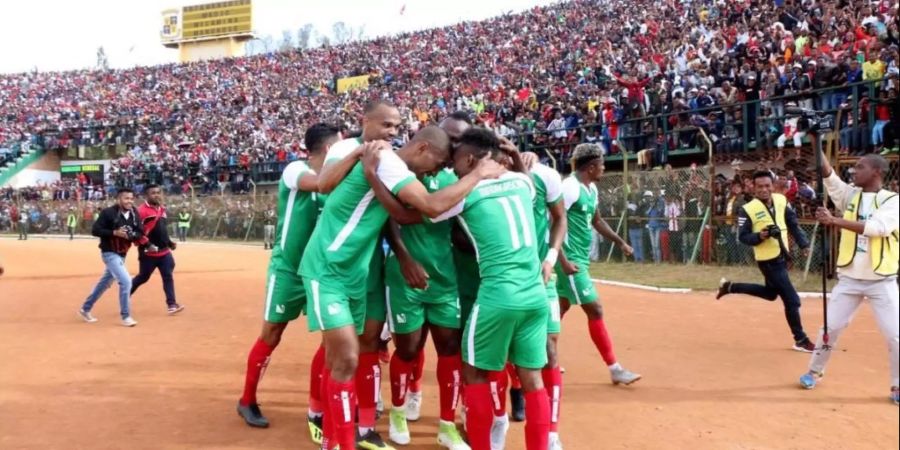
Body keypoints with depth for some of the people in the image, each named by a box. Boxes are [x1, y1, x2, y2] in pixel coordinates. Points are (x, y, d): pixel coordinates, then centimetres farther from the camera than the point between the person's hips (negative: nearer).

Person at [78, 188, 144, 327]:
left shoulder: (134, 215, 0)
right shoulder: (108, 213, -17)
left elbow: (140, 233, 3)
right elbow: (95, 230, -16)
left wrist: (132, 235, -19)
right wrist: (115, 232, -26)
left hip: (122, 254, 7)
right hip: (110, 253, -7)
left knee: (104, 283, 19)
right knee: (126, 281, -17)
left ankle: (85, 309, 37)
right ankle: (125, 316, -3)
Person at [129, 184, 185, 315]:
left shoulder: (162, 209, 11)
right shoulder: (142, 211, -15)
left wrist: (169, 242, 15)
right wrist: (146, 245, -23)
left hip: (164, 251, 7)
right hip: (148, 253, -7)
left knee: (168, 276, 0)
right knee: (143, 277, 6)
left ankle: (171, 304, 0)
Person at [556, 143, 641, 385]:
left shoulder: (591, 189, 11)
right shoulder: (570, 187, -18)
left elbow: (596, 220, 26)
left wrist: (619, 241, 21)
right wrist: (563, 260, -27)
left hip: (580, 258, 10)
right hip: (570, 259, -10)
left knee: (561, 307, 17)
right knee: (595, 310, -7)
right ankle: (615, 369, 0)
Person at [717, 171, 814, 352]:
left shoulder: (781, 200, 1)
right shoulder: (747, 209, -16)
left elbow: (793, 224, 10)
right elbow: (742, 237, -12)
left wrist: (803, 243, 2)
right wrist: (760, 236, -28)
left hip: (782, 256, 7)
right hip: (768, 261, -7)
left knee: (770, 293, 25)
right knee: (792, 300, -4)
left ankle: (729, 287, 36)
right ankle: (800, 340, 14)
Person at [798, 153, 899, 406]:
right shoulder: (849, 194, 3)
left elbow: (877, 227, -26)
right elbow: (828, 176, -12)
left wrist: (835, 220, -35)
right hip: (849, 279, 3)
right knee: (831, 327, 8)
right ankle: (815, 371, 27)